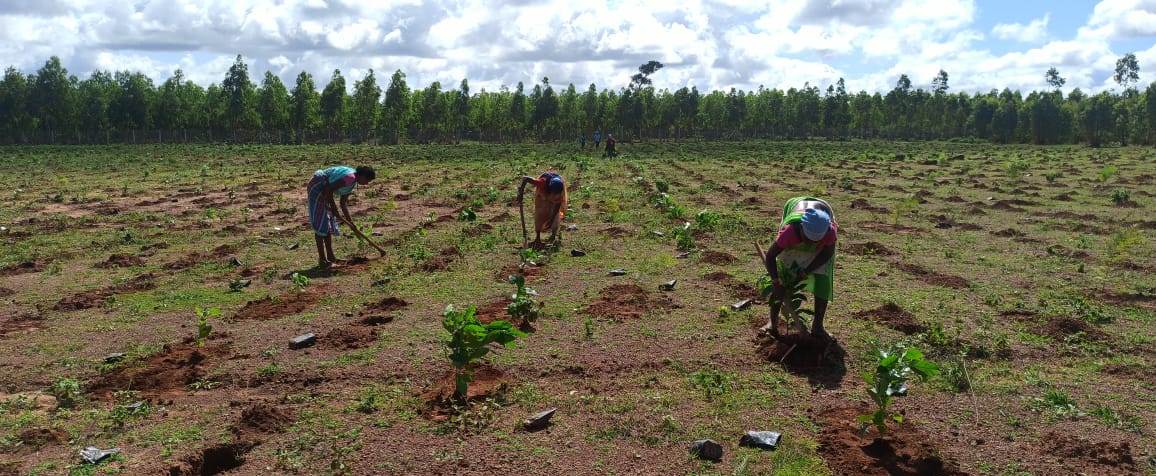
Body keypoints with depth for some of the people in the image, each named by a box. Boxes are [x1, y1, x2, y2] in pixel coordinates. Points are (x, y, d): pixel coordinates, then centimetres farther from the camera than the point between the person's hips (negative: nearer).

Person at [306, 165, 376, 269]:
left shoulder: (353, 181, 8)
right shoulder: (350, 177, -23)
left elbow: (343, 202, 13)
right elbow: (329, 189, -26)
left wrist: (349, 220, 12)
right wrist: (333, 207, -16)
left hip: (323, 190, 11)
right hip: (317, 187, -11)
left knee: (329, 223, 14)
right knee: (320, 223, -9)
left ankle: (330, 257, 21)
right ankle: (322, 260, -6)